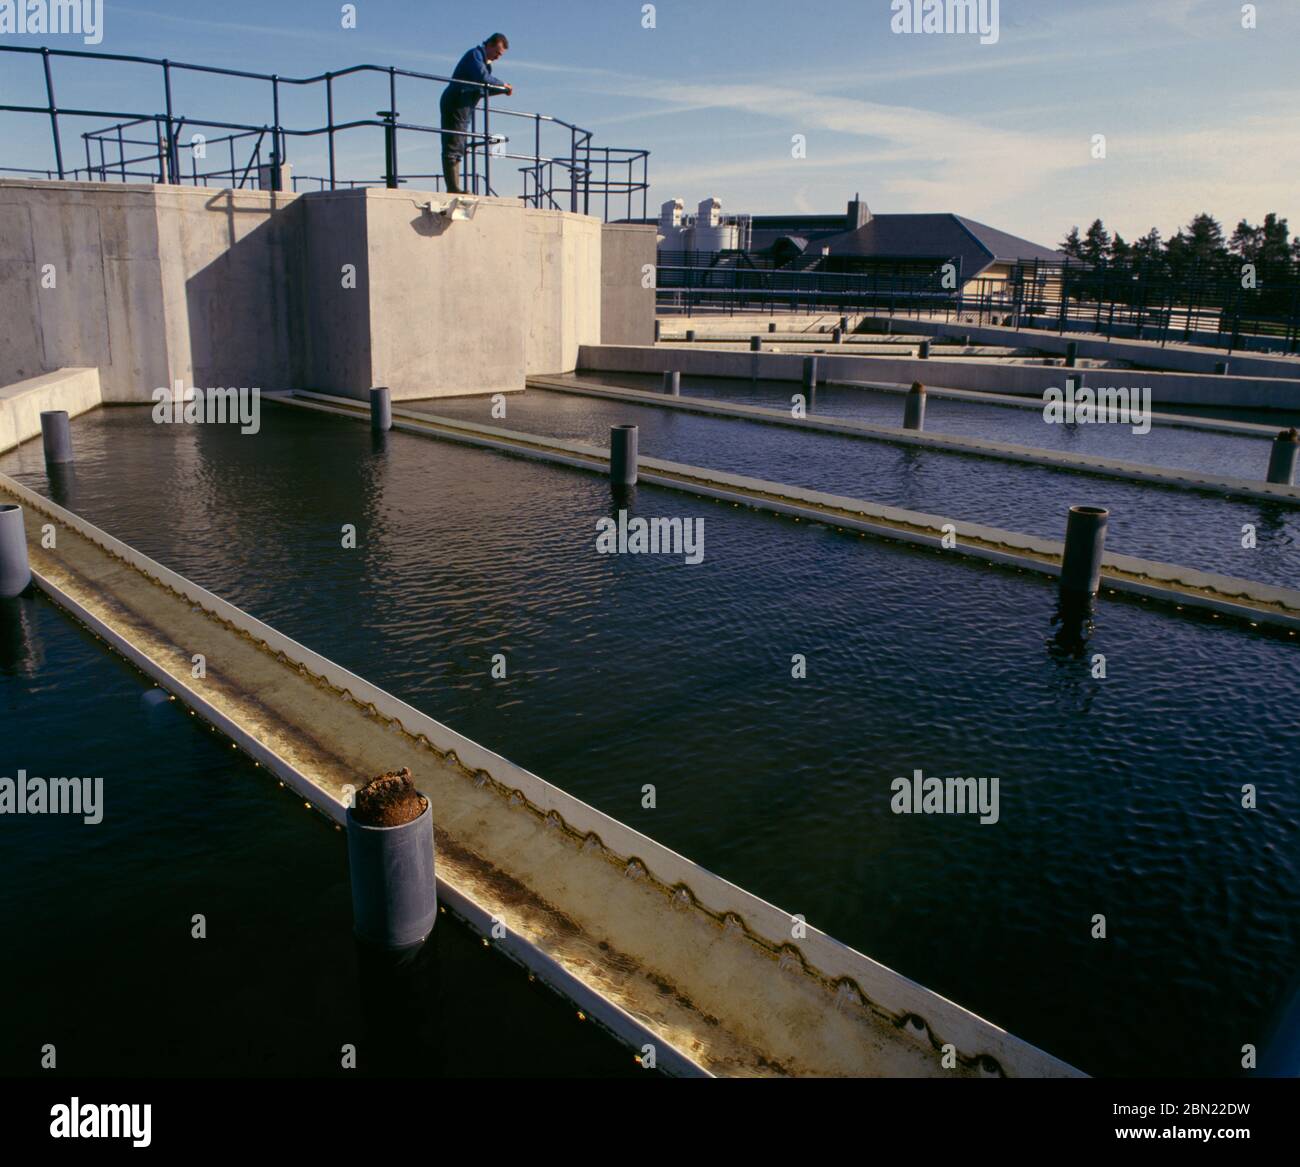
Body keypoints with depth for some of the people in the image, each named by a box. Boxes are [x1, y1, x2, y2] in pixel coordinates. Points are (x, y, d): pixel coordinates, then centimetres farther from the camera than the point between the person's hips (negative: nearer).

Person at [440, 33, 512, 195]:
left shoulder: (485, 61, 24)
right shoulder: (475, 54, -6)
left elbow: (484, 88, 22)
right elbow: (483, 78, -22)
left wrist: (503, 89, 8)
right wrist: (502, 85, -11)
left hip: (463, 107, 10)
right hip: (455, 104, -10)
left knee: (457, 148, 7)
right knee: (452, 147, -14)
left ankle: (454, 188, 7)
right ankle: (453, 188, -19)